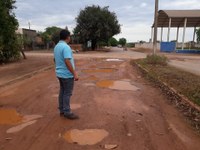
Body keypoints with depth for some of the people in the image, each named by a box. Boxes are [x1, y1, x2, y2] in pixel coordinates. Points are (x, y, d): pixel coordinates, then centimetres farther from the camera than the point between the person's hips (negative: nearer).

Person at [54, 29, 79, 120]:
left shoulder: (56, 46, 10)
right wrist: (74, 74, -24)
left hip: (60, 73, 9)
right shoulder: (66, 47, -20)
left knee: (62, 92, 15)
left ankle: (62, 110, 24)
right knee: (67, 93, 0)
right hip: (67, 74, -9)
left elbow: (55, 60, 19)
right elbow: (67, 62, -27)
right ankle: (67, 112, 9)